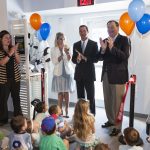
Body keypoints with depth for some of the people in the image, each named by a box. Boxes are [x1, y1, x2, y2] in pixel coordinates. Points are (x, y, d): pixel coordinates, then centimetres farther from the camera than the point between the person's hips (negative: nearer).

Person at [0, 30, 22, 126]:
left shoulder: (13, 48, 7)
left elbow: (18, 62, 0)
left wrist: (15, 52, -15)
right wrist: (10, 53, -26)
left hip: (15, 78, 3)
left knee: (16, 98, 9)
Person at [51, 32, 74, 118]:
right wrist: (61, 55, -20)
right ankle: (60, 110, 11)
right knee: (60, 92, 2)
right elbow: (54, 62, -7)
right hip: (59, 72, -1)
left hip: (67, 72, 1)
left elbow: (69, 60, -7)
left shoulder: (67, 48, 3)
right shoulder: (54, 50, 1)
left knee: (67, 91, 0)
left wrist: (67, 53, -26)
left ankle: (67, 110, 7)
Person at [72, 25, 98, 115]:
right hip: (79, 73, 4)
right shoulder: (76, 45, 10)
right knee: (80, 96, 9)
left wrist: (86, 58, -21)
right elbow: (73, 59, 7)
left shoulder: (93, 44, -1)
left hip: (89, 73, -3)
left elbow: (96, 59, -7)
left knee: (91, 96, 1)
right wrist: (77, 59, -15)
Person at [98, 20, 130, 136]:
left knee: (117, 102, -2)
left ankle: (117, 126, 9)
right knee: (108, 101, 15)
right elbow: (100, 58, 7)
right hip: (106, 75, 6)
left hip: (118, 75, -6)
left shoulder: (124, 39, -6)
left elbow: (125, 56, -17)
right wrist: (103, 49, -12)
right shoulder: (105, 40, 11)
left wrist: (112, 47, -27)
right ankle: (111, 120, 32)